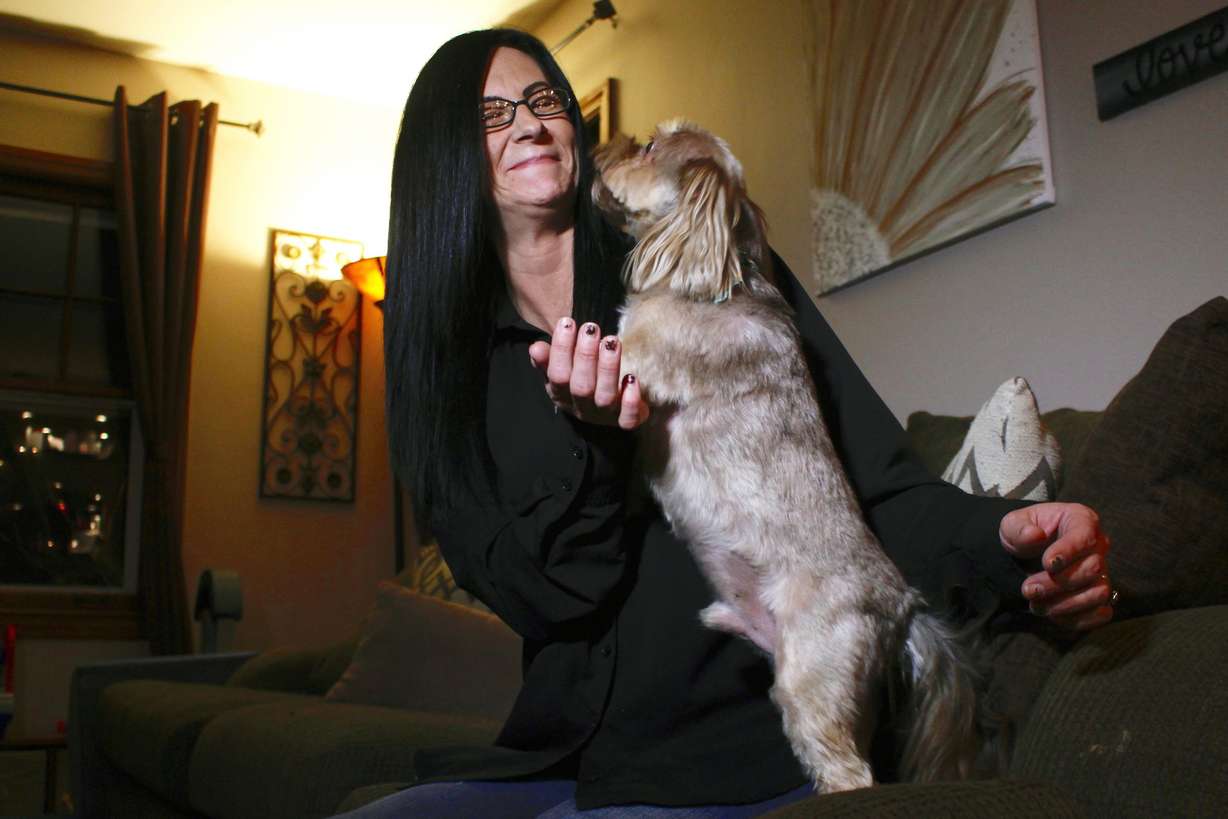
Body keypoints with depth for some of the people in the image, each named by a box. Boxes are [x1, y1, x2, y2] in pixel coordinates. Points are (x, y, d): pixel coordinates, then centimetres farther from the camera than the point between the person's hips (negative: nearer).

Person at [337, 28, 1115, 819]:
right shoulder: (448, 358, 6)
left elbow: (878, 482, -6)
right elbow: (534, 595, -4)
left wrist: (1002, 538, -27)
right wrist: (586, 444, -22)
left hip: (751, 748, -3)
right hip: (568, 750, 3)